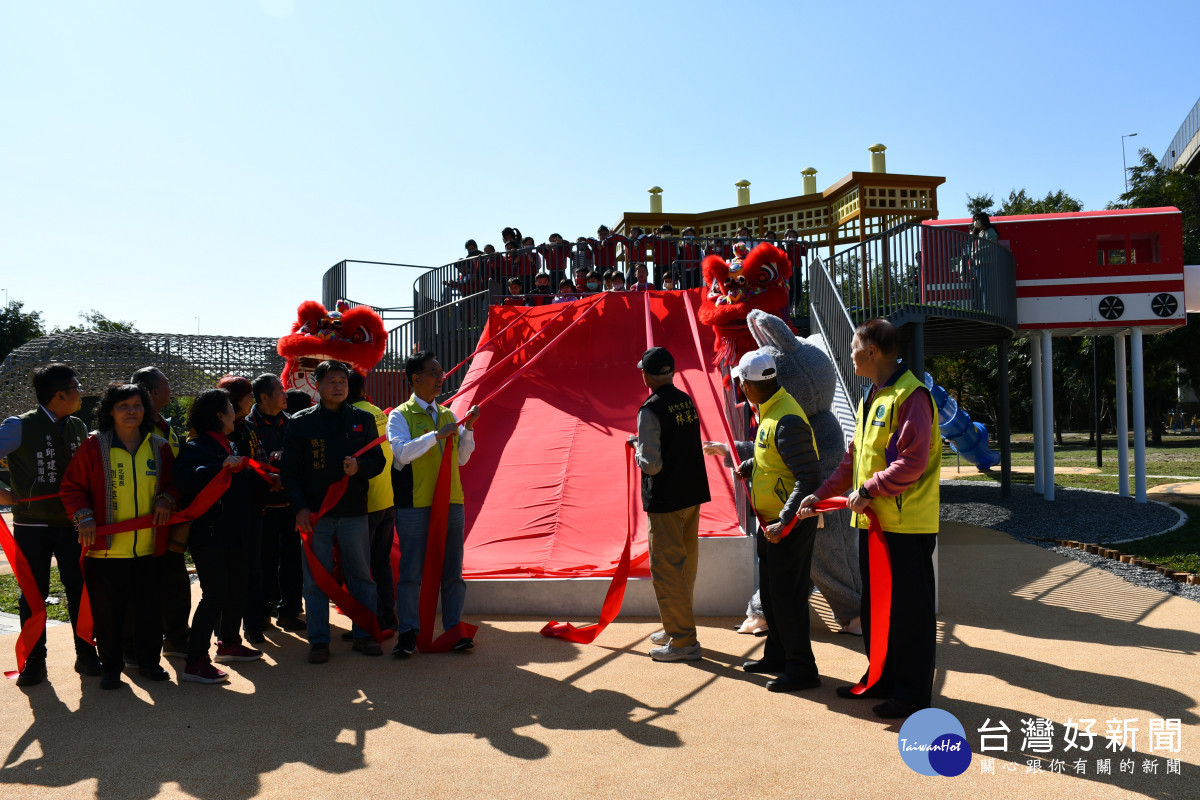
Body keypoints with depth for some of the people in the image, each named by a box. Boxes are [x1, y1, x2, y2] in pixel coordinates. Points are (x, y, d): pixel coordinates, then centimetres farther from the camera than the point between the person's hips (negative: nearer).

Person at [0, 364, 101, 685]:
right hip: (32, 525, -4)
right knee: (34, 594, 5)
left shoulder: (77, 427, 7)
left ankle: (86, 655, 16)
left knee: (80, 589, 6)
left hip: (71, 525, 4)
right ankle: (34, 662, 17)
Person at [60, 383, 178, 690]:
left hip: (150, 547, 2)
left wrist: (167, 498, -5)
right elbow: (72, 487, 2)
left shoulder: (159, 447, 6)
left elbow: (174, 481, 16)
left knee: (149, 608, 10)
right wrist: (83, 517, -12)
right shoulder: (94, 446, -2)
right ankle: (111, 667, 22)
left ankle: (149, 661, 26)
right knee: (108, 611, 6)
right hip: (106, 546, -2)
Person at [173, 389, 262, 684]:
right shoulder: (195, 446, -11)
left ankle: (229, 643, 33)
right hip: (208, 535, -9)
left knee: (236, 590, 16)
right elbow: (184, 479, -31)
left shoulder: (231, 445, 18)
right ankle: (195, 662, -6)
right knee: (214, 595, -11)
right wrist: (221, 466, -35)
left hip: (233, 533, 9)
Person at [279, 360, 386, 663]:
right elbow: (289, 469, 2)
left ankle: (364, 634, 18)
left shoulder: (363, 420, 8)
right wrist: (299, 507, -8)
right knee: (316, 579, 4)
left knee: (361, 575, 7)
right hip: (314, 513, -1)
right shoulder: (300, 423, 3)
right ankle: (319, 640, 14)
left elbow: (378, 461, 9)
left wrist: (359, 466, -13)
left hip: (354, 512, 2)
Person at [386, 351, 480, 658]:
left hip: (451, 502, 5)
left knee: (452, 571, 7)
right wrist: (437, 435, -21)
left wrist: (468, 429, 0)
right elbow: (402, 452, -18)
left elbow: (461, 459, 14)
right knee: (411, 572, 1)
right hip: (414, 505, -5)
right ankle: (408, 633, 10)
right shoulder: (400, 416, -2)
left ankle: (454, 629, 15)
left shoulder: (447, 414, 14)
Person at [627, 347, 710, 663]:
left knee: (666, 568, 1)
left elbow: (651, 464, -20)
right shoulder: (686, 401, 6)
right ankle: (676, 628, 32)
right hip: (693, 493, 9)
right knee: (686, 563, 18)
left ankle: (684, 642, 5)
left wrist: (637, 449, -1)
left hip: (666, 500, -8)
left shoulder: (651, 410, -18)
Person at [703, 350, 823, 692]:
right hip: (770, 521, 10)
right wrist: (729, 450, 31)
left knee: (787, 595, -2)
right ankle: (777, 656, 33)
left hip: (790, 525, -10)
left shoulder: (787, 421, -25)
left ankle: (802, 669, 11)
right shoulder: (771, 411, 8)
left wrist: (784, 522, -29)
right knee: (770, 591, 19)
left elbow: (809, 478, -27)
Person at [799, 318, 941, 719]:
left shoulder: (910, 395, -15)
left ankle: (913, 692, 14)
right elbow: (854, 458, 19)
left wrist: (868, 490, -19)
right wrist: (822, 493, 12)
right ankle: (883, 680, 31)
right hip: (872, 520, 10)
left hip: (907, 523, -10)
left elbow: (913, 461, -23)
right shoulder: (871, 399, 16)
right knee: (874, 604, 17)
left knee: (909, 608, 2)